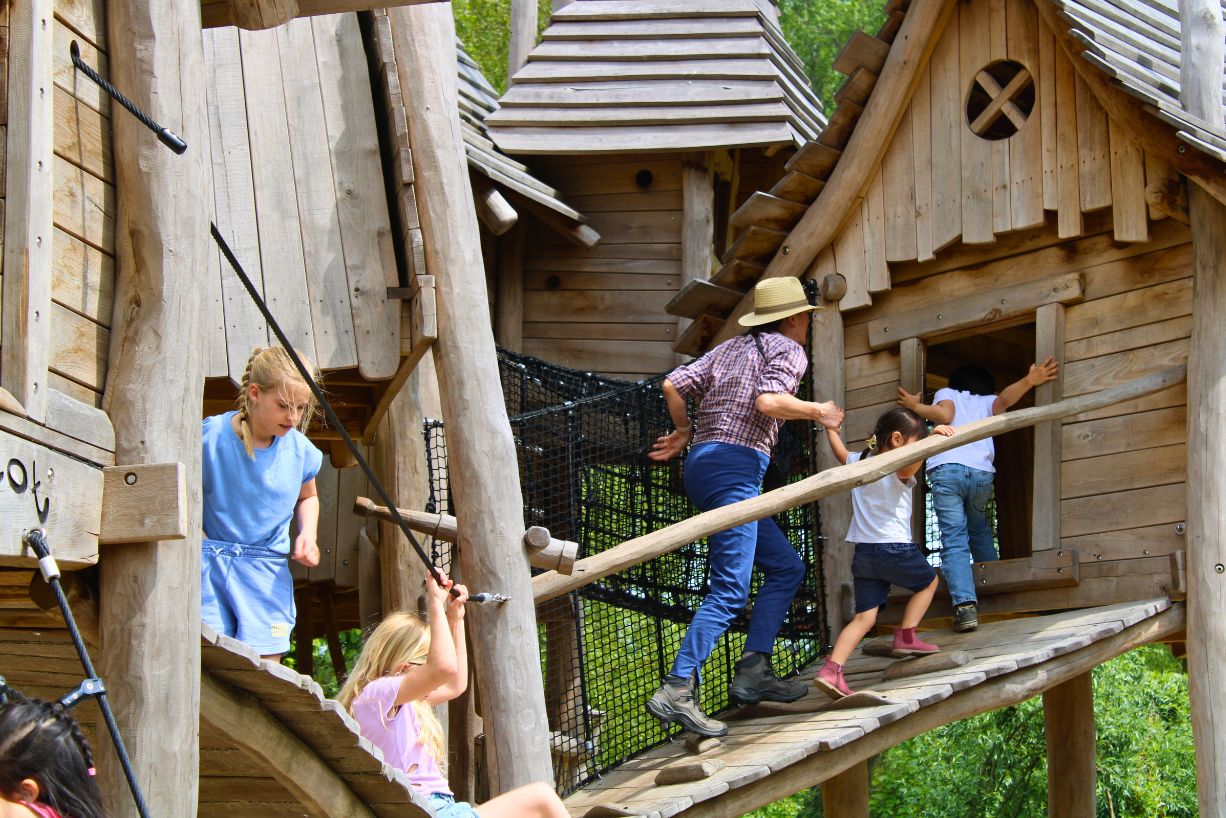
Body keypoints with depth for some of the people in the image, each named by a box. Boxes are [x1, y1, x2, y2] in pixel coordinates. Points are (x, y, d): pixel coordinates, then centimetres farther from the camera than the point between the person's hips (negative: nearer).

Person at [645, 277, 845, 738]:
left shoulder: (729, 349, 23)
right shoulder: (788, 349, 2)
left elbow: (673, 384, 12)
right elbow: (768, 402, -17)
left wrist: (683, 432, 27)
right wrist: (818, 412, -2)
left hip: (702, 461, 9)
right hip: (736, 463, -9)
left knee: (786, 567, 15)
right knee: (730, 591, -15)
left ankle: (753, 672, 5)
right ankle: (676, 691, -25)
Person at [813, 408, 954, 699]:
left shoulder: (859, 462, 11)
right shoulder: (897, 469, -10)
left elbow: (840, 451, 33)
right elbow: (908, 467, -35)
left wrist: (831, 426, 49)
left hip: (864, 552, 6)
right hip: (896, 547, -6)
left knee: (864, 617, 2)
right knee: (928, 582, 24)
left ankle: (831, 670, -17)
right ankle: (905, 636, 15)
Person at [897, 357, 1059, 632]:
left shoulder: (946, 393, 25)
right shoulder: (988, 401, 28)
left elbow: (944, 414, 3)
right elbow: (1005, 399, 4)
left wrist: (915, 406, 16)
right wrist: (1029, 381, 2)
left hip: (946, 470, -3)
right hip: (982, 473, 3)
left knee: (954, 541, -9)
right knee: (979, 531, 29)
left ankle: (965, 604, -24)